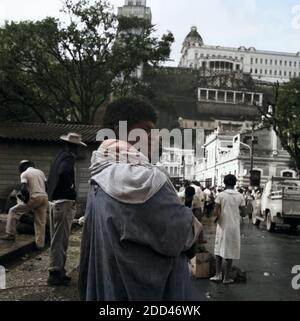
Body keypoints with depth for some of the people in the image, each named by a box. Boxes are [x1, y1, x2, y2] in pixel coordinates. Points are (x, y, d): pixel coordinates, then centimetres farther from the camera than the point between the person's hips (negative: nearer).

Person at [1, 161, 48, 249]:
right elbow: (46, 186, 14)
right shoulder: (40, 172, 18)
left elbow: (23, 188, -12)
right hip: (44, 197, 5)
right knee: (41, 223, 10)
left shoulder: (24, 174, 2)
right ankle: (40, 244, 13)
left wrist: (26, 198, 0)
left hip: (34, 198, -5)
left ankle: (11, 234, 8)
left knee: (13, 211, 12)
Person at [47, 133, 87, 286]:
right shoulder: (69, 158, -13)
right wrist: (71, 190, -19)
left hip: (56, 201, 9)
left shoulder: (61, 156, 14)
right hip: (64, 202, -9)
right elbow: (64, 173, -33)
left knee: (57, 238, 15)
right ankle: (56, 273, 3)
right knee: (60, 239, -3)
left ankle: (57, 270, 25)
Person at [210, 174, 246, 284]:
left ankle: (218, 275, 12)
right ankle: (226, 278, 12)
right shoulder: (240, 197, -2)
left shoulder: (220, 195, -8)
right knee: (230, 252, 7)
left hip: (222, 226, -1)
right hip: (234, 227, 1)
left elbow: (216, 212, -12)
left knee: (219, 250, 14)